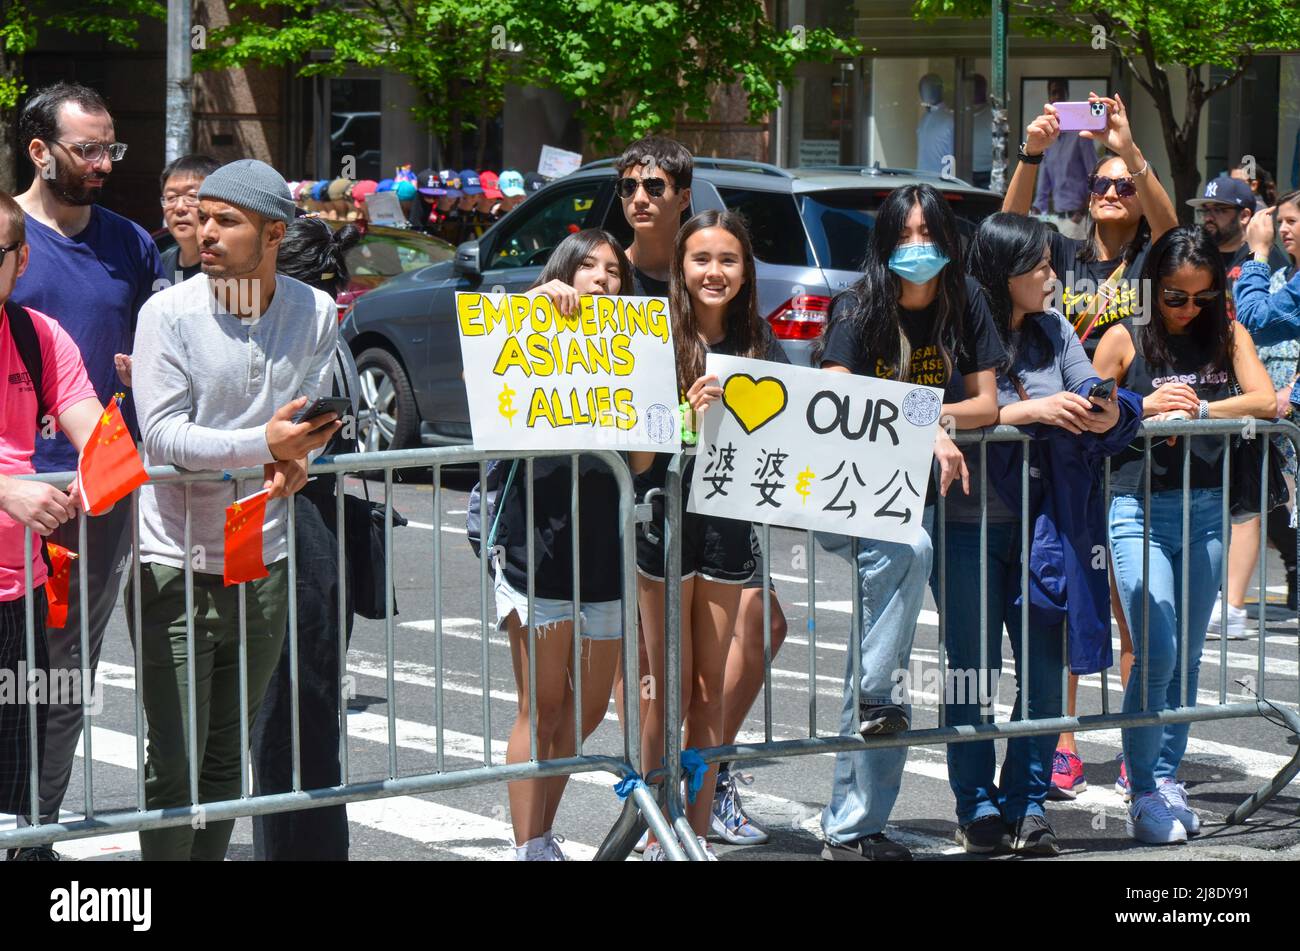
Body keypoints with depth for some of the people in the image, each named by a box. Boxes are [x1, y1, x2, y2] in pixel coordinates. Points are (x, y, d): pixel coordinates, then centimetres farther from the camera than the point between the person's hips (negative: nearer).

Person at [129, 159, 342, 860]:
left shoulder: (316, 313, 3)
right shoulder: (168, 313, -8)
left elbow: (317, 417, 9)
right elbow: (161, 435, -14)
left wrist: (295, 459, -14)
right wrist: (265, 444, -25)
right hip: (174, 564, -4)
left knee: (229, 758, 13)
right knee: (175, 764, -4)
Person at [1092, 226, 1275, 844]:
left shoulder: (1226, 335, 8)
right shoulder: (1125, 341, 1)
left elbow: (1265, 401, -3)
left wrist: (1197, 409, -13)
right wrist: (1145, 408, -14)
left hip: (1205, 509, 4)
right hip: (1140, 508, -3)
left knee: (1187, 655, 8)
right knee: (1158, 652, -11)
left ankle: (1168, 778, 18)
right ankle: (1144, 795, -4)